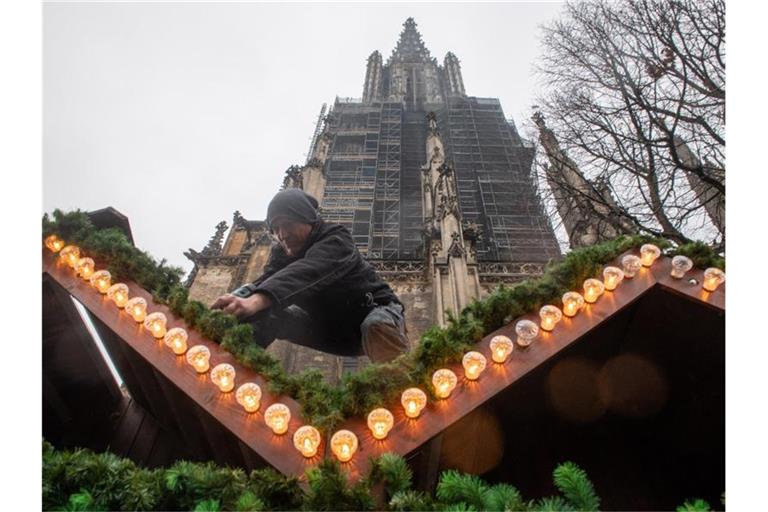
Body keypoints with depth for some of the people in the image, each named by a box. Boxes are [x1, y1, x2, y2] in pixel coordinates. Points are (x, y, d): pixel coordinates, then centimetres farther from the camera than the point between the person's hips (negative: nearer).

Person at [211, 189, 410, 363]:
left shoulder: (336, 239, -23)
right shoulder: (281, 252, -1)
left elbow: (306, 272, -44)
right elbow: (264, 282, -20)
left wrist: (255, 301, -61)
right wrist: (235, 302, -43)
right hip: (327, 326, 6)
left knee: (377, 328, -42)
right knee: (264, 314, -13)